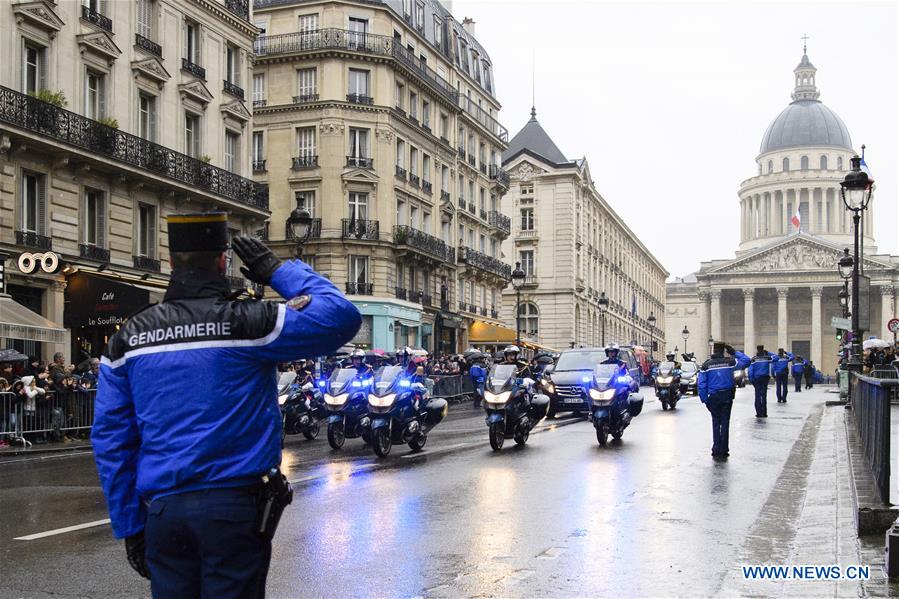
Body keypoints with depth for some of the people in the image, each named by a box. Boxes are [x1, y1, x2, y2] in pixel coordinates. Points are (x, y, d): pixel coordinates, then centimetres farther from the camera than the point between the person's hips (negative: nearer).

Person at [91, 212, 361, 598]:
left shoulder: (130, 336, 5)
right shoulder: (246, 322, -9)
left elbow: (110, 439, 7)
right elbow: (341, 317, -6)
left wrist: (129, 527, 12)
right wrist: (278, 271, 3)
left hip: (163, 509, 4)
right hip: (235, 506, -4)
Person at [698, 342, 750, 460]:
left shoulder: (706, 365, -2)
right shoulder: (730, 361, -5)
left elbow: (701, 384, -4)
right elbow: (746, 361, 6)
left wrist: (705, 400, 2)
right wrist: (734, 352, 11)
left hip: (714, 397, 0)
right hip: (727, 397, 0)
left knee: (716, 424, 9)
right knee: (725, 424, 6)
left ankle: (716, 451, 7)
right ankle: (724, 452, 7)